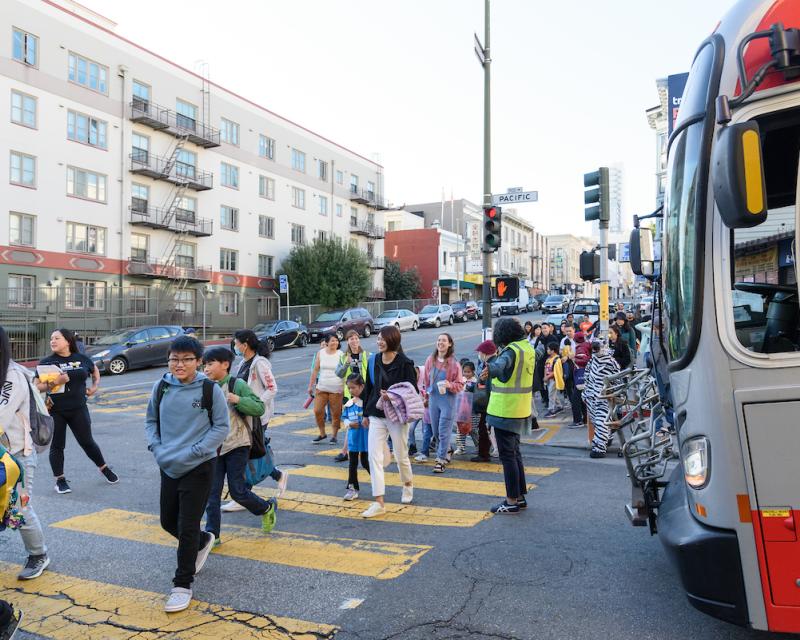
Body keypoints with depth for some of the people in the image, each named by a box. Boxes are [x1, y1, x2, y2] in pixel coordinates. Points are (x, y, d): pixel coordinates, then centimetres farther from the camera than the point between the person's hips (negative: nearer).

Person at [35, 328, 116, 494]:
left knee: (87, 442, 8)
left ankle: (104, 468, 27)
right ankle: (60, 480, 18)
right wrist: (54, 383, -22)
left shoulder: (82, 359, 2)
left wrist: (95, 387, 8)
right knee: (57, 445, 5)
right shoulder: (46, 362, -3)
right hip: (55, 412, -1)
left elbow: (95, 371, 22)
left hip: (78, 410, 1)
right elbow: (37, 387, -6)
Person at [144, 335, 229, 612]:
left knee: (187, 528, -2)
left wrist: (192, 453, -15)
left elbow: (222, 427, -7)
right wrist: (157, 449, -4)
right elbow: (151, 420, 12)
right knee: (168, 521, 17)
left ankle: (182, 585, 16)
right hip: (168, 467, 5)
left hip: (199, 468, -5)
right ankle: (203, 541, 46)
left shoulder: (210, 389, -11)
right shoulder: (161, 387, 0)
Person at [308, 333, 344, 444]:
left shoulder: (341, 354, -2)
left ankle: (334, 436, 19)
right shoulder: (320, 353, 4)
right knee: (317, 411, 1)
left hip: (336, 389, -2)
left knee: (336, 414, 3)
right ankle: (322, 434, 20)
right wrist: (310, 385, 6)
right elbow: (315, 370, 7)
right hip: (321, 388, 2)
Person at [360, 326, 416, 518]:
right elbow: (368, 387, 11)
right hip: (376, 415, 4)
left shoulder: (405, 363, -10)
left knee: (401, 455, 12)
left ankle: (408, 484, 43)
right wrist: (366, 413, 13)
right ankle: (379, 503, -1)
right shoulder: (374, 361, 4)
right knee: (374, 457, -5)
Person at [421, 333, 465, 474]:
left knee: (444, 431, -4)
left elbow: (460, 384, -5)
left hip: (448, 399, -4)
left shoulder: (454, 363, -8)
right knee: (436, 431, 15)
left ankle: (441, 460, 5)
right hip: (433, 398, 5)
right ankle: (447, 450, 38)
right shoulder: (430, 360, 2)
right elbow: (426, 378, 13)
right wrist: (425, 394, 14)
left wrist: (450, 385, -23)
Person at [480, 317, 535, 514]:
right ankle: (520, 496, 27)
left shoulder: (511, 350, -18)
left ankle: (512, 501, 4)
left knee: (507, 455, -2)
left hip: (505, 411, -9)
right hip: (520, 410, 9)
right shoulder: (527, 348, 10)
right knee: (515, 453, 19)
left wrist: (490, 369, -60)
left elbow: (501, 364, -42)